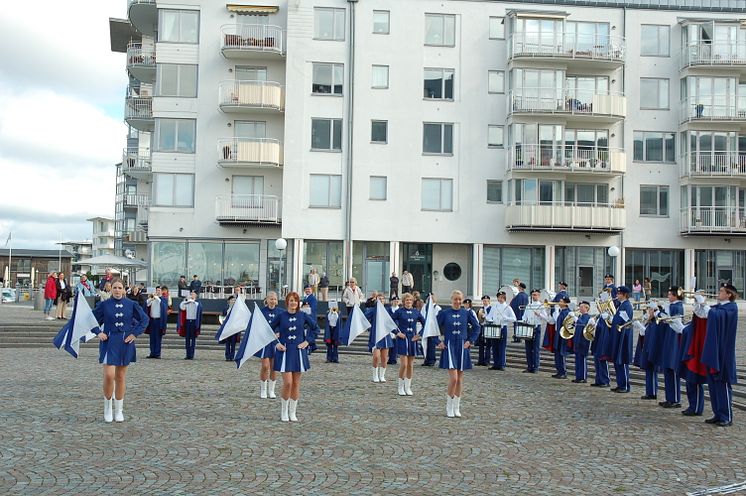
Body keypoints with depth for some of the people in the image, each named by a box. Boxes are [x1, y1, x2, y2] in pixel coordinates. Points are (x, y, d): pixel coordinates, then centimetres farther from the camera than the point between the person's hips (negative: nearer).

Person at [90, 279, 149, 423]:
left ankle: (119, 410, 19)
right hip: (109, 342, -2)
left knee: (121, 377, 9)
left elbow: (144, 319, 9)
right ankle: (107, 408, 6)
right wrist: (98, 332, -4)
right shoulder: (104, 305, -1)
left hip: (125, 343, 2)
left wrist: (135, 334, 0)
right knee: (109, 375, -14)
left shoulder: (131, 305, 1)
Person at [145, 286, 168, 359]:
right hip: (152, 320, 4)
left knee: (158, 338, -2)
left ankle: (157, 353, 2)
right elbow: (146, 304, -1)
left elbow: (164, 306, -16)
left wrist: (157, 298, -19)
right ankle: (152, 353, 10)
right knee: (152, 338, 6)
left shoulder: (163, 299, 2)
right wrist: (151, 298, -15)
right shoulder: (152, 298, 12)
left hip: (159, 320, -4)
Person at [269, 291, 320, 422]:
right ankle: (284, 411, 9)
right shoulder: (281, 316, -3)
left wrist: (307, 341, 3)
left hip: (298, 352, 2)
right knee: (287, 382, -10)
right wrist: (276, 343, -2)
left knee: (296, 384, 6)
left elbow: (315, 328, 11)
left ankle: (292, 412, 17)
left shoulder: (303, 316, 1)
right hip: (284, 352, -2)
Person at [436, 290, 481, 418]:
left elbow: (476, 327, 13)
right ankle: (449, 407, 3)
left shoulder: (467, 313, 3)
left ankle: (456, 407, 18)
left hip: (462, 347, 3)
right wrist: (439, 342, -1)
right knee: (453, 378, -13)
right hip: (449, 346, -3)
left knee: (460, 378, 8)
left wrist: (470, 341, 5)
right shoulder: (444, 313, -2)